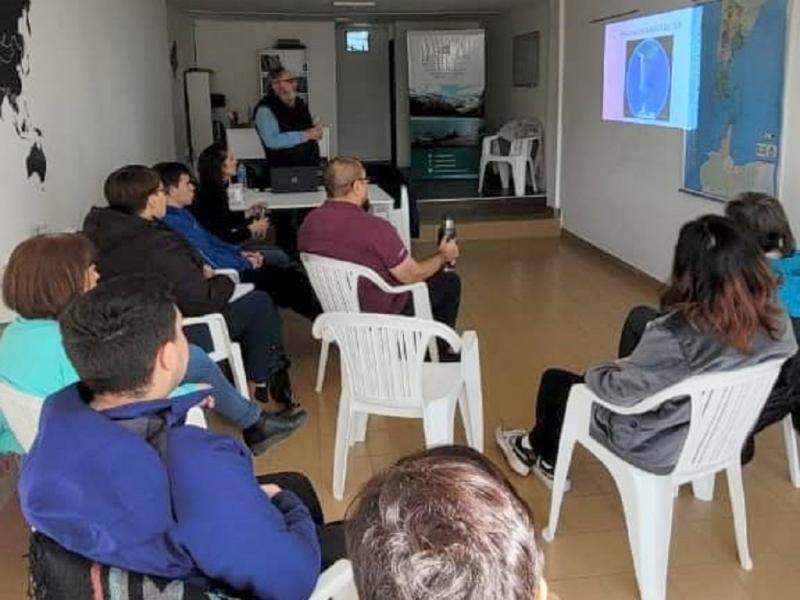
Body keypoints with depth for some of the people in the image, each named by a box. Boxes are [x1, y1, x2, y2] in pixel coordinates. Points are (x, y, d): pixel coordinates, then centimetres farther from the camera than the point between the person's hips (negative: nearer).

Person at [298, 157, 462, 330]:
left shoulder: (309, 222, -12)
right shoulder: (376, 228, -32)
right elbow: (412, 276, -20)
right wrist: (443, 256, 0)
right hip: (382, 314, -7)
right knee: (450, 282, 14)